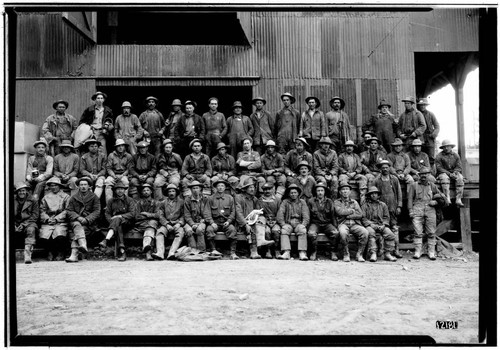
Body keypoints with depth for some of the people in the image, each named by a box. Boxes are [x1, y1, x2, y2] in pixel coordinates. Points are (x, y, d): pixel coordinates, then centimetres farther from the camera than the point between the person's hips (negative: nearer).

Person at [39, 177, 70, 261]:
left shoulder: (65, 196, 11)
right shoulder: (45, 197, 20)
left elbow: (67, 211, 0)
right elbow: (42, 211, 11)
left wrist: (56, 219, -10)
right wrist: (47, 219, -7)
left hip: (61, 222, -3)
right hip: (47, 223, 3)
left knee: (60, 237, -30)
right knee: (42, 238, -22)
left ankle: (60, 253, 0)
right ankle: (50, 251, 7)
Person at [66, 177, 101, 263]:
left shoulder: (94, 197, 12)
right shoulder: (73, 197, 17)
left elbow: (97, 212, 1)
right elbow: (69, 211, 6)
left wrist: (86, 219, -17)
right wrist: (78, 218, -14)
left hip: (89, 223, -1)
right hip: (75, 220, 1)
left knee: (74, 233, -29)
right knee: (77, 225, -35)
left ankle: (74, 254, -43)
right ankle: (83, 244, -56)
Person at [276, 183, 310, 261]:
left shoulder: (302, 202, 14)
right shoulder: (285, 202, 12)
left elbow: (306, 215, 5)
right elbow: (280, 215, 1)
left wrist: (303, 224, -13)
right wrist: (283, 224, -15)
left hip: (299, 223, 0)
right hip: (288, 223, 0)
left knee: (303, 230, -32)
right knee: (284, 230, -32)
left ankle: (302, 253, -37)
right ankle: (286, 253, -39)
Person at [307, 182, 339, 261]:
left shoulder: (329, 202, 11)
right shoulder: (311, 201, 6)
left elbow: (333, 216, 14)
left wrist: (334, 227, 3)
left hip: (327, 224, 1)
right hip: (315, 223, -1)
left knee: (335, 233, -30)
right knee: (311, 233, -34)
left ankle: (333, 253, -12)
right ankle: (313, 252, -13)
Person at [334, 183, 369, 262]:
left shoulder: (354, 202, 20)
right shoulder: (337, 202, 13)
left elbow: (360, 215, 6)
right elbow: (340, 212, -8)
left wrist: (347, 216, -5)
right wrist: (353, 211, 1)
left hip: (355, 224, 3)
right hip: (343, 224, -3)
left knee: (365, 232, -28)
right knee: (343, 232, -38)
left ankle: (359, 255, -15)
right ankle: (346, 255, -18)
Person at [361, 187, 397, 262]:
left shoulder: (383, 205, 19)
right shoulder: (365, 205, 9)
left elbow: (386, 217, 15)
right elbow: (363, 218, 1)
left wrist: (383, 225, -4)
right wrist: (371, 224, -13)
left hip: (381, 225, 3)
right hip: (369, 225, -3)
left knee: (390, 234, -25)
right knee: (371, 233, -36)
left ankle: (387, 254, -15)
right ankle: (373, 254, -35)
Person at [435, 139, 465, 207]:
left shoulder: (456, 155, 13)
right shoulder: (439, 156, 2)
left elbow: (459, 167, 7)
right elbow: (439, 168, -6)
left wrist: (454, 173, -14)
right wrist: (449, 174, -16)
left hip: (455, 173, 3)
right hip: (443, 173, -3)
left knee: (460, 178, -29)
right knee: (444, 178, -37)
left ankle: (458, 199, -34)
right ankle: (447, 198, -44)